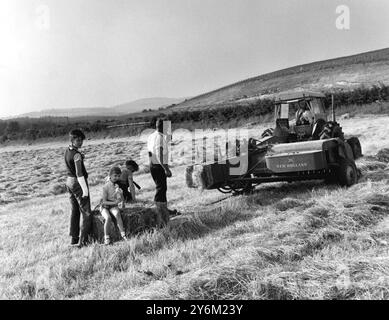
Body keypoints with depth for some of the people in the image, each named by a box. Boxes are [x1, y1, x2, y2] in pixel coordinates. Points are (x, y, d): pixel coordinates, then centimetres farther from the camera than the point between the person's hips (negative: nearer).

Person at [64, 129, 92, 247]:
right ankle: (82, 240, -2)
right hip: (78, 183, -8)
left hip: (69, 181, 8)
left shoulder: (67, 151, 5)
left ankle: (73, 238, 22)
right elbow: (79, 174, -27)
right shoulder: (77, 155, -21)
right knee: (85, 212, 0)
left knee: (74, 211, 17)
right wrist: (85, 189, -27)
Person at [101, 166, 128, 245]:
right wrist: (114, 202, -27)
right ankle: (106, 237, -15)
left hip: (114, 206, 3)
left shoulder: (118, 185, -2)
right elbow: (104, 201, -15)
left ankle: (123, 234, -26)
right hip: (105, 206, -3)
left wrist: (120, 193, -22)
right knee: (108, 218, -30)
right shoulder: (106, 186, -15)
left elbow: (122, 200, -2)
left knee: (117, 214, -30)